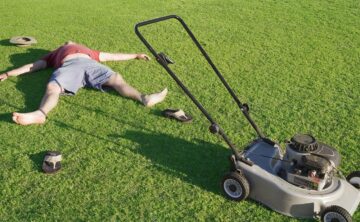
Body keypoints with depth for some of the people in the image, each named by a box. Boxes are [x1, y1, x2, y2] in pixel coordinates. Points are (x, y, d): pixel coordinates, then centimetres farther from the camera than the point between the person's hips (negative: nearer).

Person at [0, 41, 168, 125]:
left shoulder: (88, 51, 46)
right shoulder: (56, 53, 42)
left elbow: (112, 56, 46)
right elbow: (35, 65, 36)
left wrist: (136, 55, 47)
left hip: (90, 63, 1)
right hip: (68, 65, -1)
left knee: (116, 78, -27)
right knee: (53, 87, -33)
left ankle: (143, 98, -49)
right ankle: (40, 113, -60)